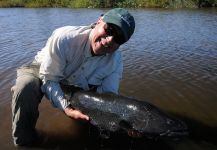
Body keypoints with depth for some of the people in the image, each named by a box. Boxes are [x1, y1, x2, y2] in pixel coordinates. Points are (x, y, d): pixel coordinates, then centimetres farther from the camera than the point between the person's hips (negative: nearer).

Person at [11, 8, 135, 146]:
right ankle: (24, 140, -9)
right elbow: (49, 80, -29)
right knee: (26, 87, -35)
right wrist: (67, 109, -42)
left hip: (77, 87, 3)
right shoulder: (64, 38, -36)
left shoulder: (116, 61, -24)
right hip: (44, 72, -2)